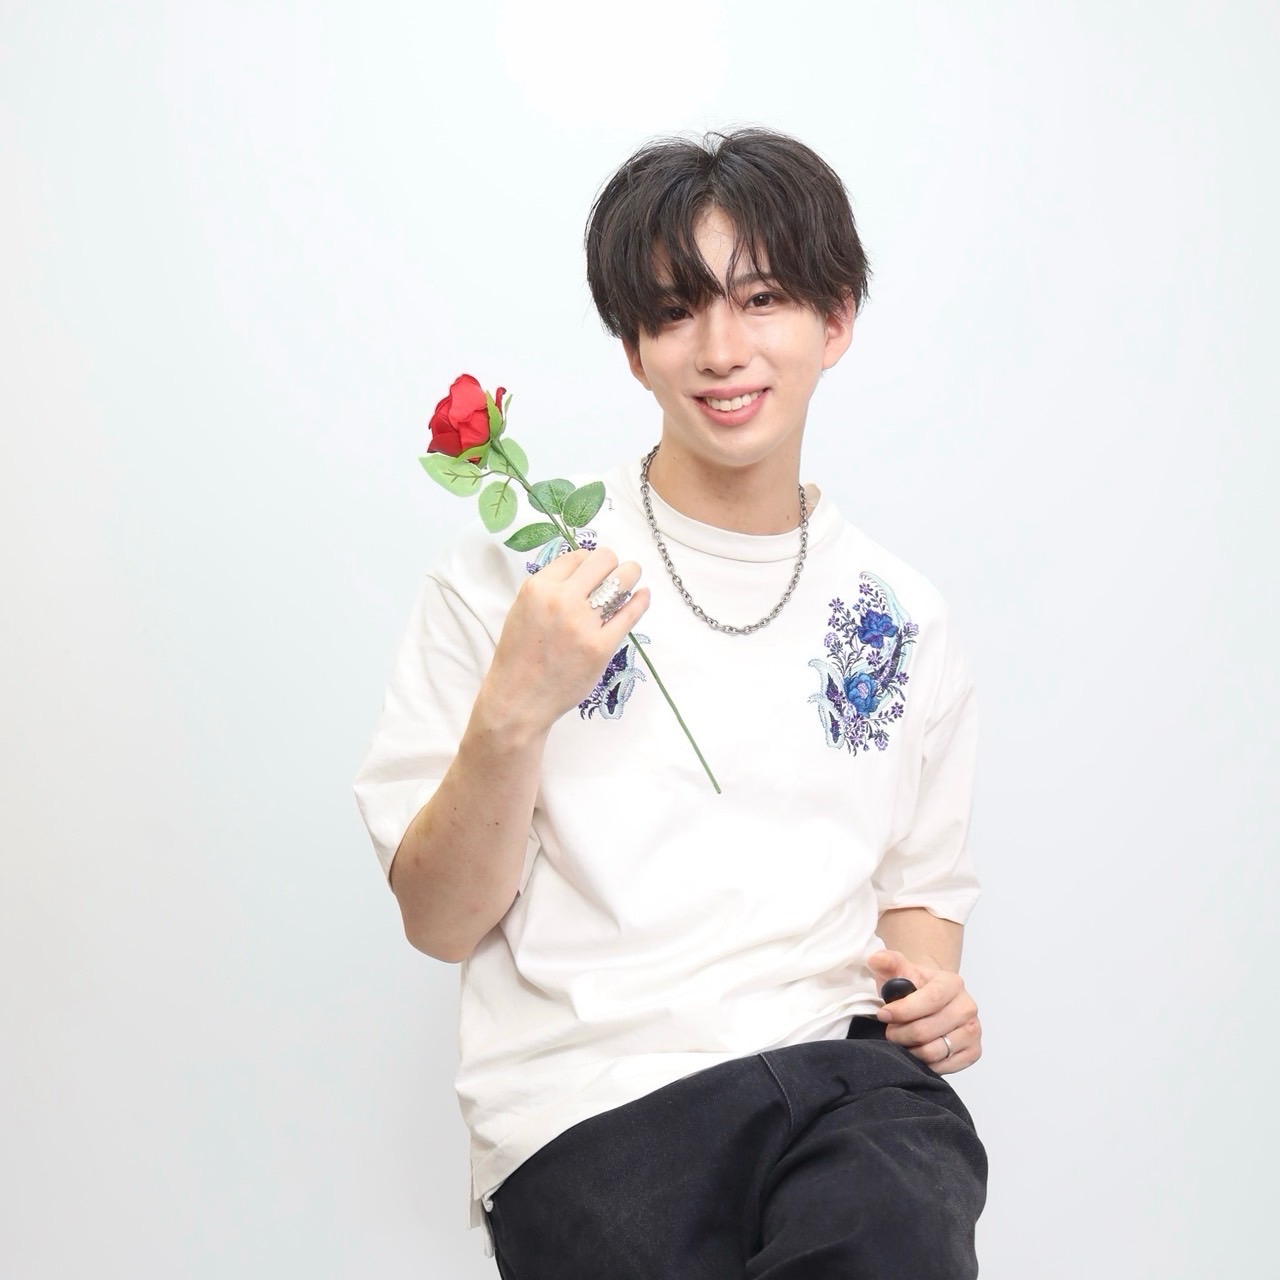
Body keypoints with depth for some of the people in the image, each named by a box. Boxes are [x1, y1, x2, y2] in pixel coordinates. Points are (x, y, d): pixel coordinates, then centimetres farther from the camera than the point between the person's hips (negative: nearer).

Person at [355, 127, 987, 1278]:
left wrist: (935, 989, 2)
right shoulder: (506, 578, 2)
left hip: (843, 1062, 2)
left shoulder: (903, 618, 12)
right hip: (597, 1091, -1)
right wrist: (512, 713, -16)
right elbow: (439, 923, 0)